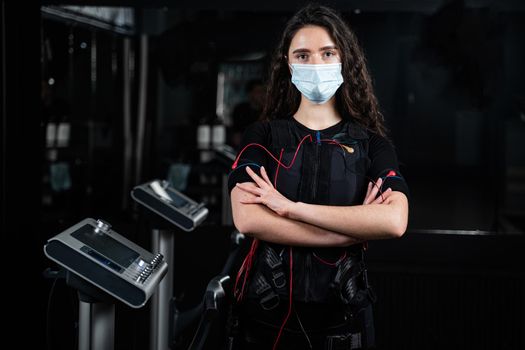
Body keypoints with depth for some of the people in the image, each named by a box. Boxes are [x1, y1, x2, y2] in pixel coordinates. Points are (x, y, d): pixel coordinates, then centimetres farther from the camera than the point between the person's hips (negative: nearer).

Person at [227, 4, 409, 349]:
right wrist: (356, 228, -17)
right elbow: (247, 219, -15)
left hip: (342, 314, 0)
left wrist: (290, 207, -19)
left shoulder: (372, 143, 1)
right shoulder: (262, 136, 1)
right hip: (267, 309, 0)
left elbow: (394, 222, -17)